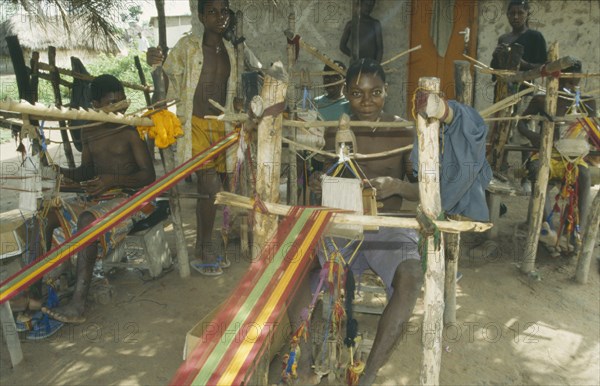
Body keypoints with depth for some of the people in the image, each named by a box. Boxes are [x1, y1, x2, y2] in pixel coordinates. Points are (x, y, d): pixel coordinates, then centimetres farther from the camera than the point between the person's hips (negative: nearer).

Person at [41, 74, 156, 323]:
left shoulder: (131, 132, -5)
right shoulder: (89, 133, 13)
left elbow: (149, 176, -9)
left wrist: (113, 179, -21)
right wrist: (61, 171, 2)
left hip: (128, 197, -7)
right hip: (94, 197, 7)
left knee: (88, 219, -35)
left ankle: (78, 305, -37)